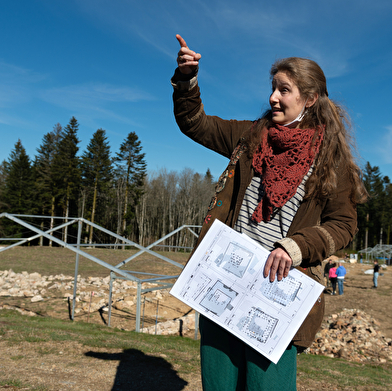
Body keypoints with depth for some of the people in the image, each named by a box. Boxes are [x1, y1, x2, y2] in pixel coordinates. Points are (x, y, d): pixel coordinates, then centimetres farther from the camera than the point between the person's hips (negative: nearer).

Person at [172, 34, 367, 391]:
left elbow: (343, 224, -1)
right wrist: (186, 78, 3)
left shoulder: (331, 157, 1)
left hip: (276, 286, -3)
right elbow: (194, 123, 18)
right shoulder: (251, 136, 11)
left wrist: (294, 247, -17)